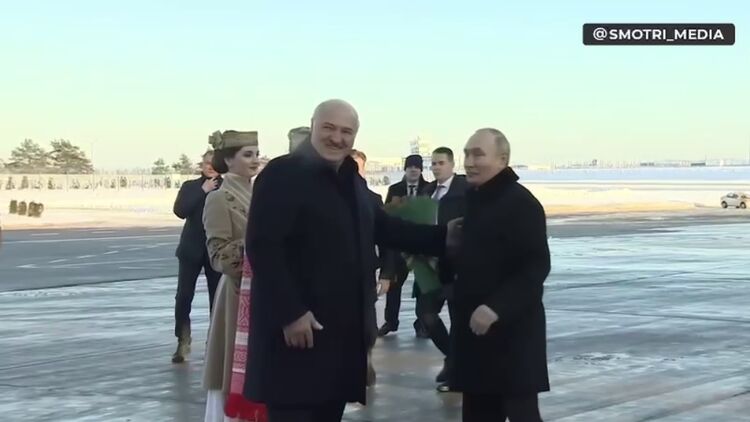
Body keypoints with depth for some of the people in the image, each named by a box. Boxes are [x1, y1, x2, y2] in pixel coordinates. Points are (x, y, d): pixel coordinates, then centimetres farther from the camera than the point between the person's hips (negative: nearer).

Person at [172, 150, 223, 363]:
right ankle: (183, 341, 10)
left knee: (217, 297, 5)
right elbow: (180, 210, -12)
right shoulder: (190, 186, 5)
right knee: (184, 296, -2)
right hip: (192, 249, 1)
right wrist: (203, 191, -15)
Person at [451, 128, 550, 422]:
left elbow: (536, 267, -21)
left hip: (512, 329, -8)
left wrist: (498, 307, -28)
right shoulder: (473, 200, 13)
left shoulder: (521, 203, -14)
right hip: (475, 325, 8)